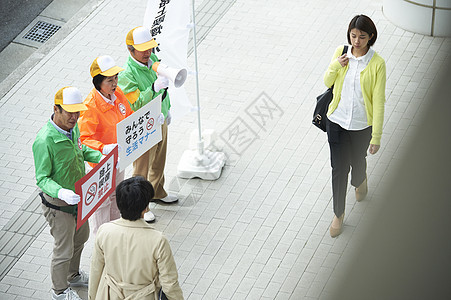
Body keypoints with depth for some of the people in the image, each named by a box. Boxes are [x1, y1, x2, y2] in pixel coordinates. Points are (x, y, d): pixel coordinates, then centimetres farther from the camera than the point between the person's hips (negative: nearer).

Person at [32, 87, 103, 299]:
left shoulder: (72, 127, -7)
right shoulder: (44, 141, -32)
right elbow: (42, 179, -26)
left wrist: (100, 157, -2)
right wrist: (61, 192, -43)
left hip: (78, 197, 8)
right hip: (58, 204, -8)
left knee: (81, 236, 28)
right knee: (64, 250, 9)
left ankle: (73, 275, 54)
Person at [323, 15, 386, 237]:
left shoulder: (377, 64, -17)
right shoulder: (341, 52, -6)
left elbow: (378, 101, -15)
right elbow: (327, 83, 6)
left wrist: (376, 137, -14)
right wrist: (335, 66, -16)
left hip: (362, 125, -1)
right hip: (337, 121, 2)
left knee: (357, 161, 22)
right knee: (338, 168, 5)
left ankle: (360, 181, 58)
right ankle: (338, 214, 20)